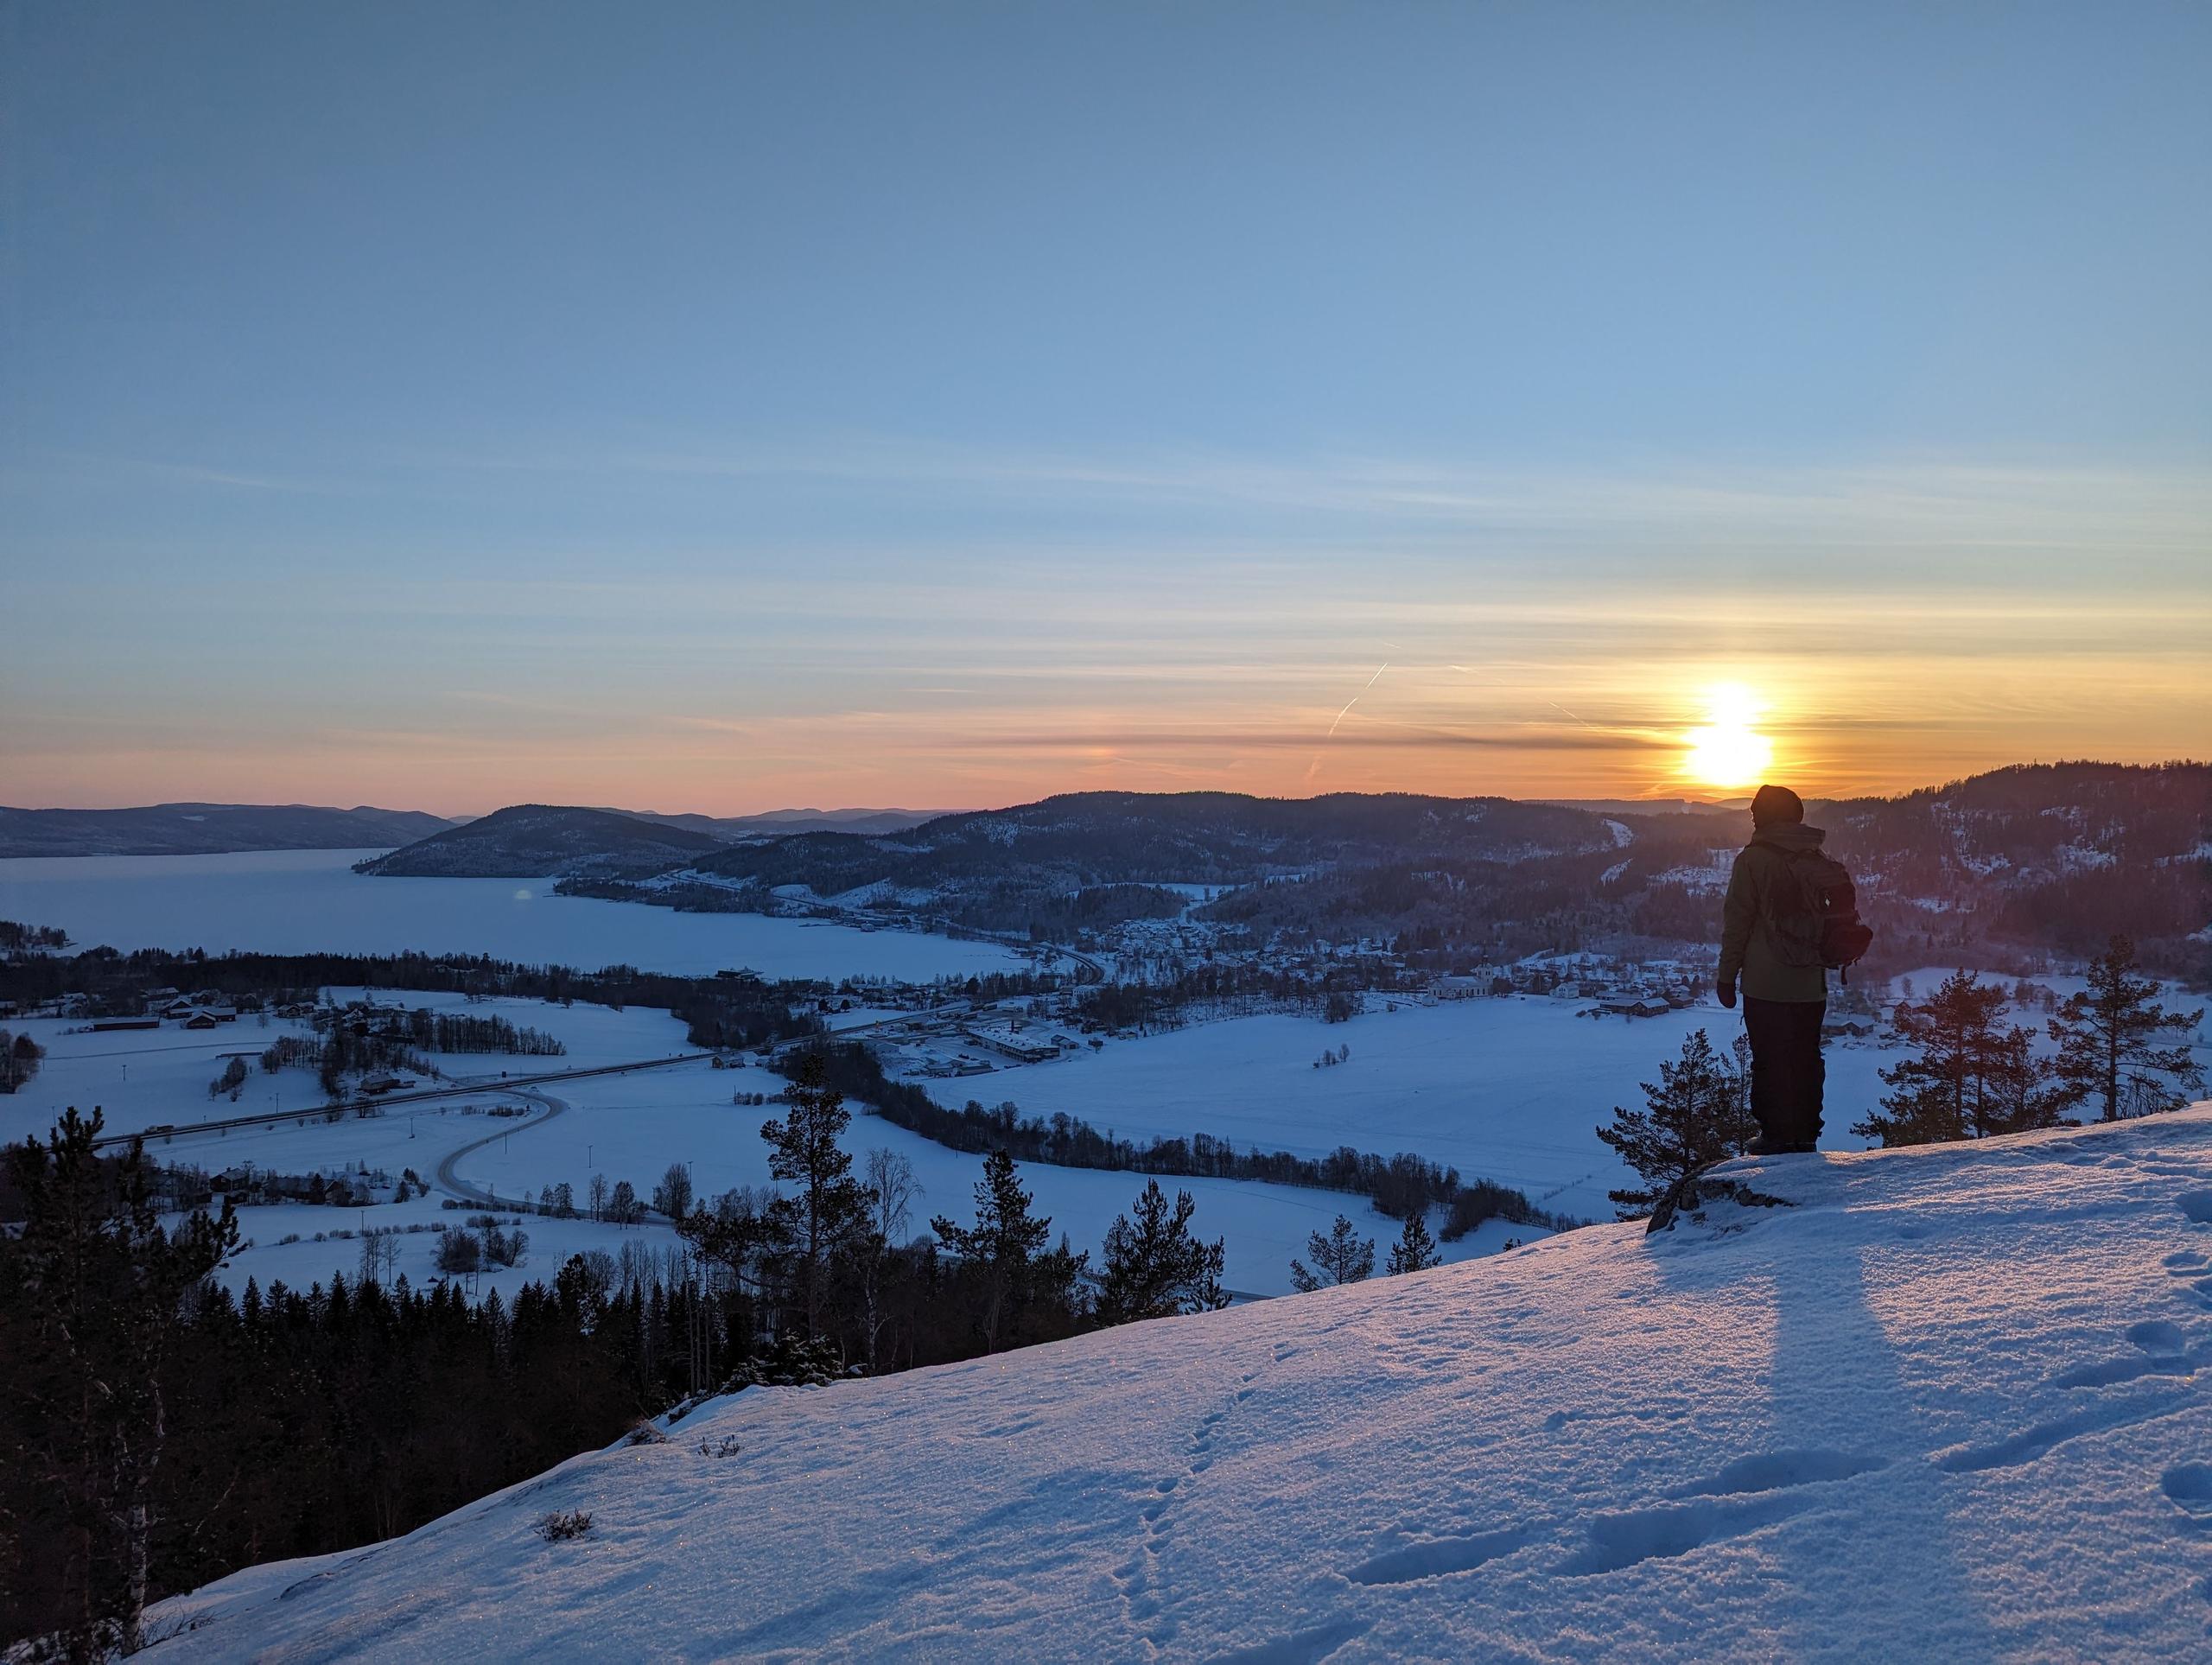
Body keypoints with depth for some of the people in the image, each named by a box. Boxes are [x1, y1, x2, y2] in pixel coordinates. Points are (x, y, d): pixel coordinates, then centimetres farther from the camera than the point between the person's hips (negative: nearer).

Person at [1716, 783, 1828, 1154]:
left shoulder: (1753, 859, -9)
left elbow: (1737, 922, -9)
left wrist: (1727, 975, -3)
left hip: (1766, 985, -5)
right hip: (1812, 984, 6)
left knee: (1770, 1060, 1)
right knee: (1806, 1059, 12)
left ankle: (1777, 1134, 1)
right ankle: (1806, 1133, 15)